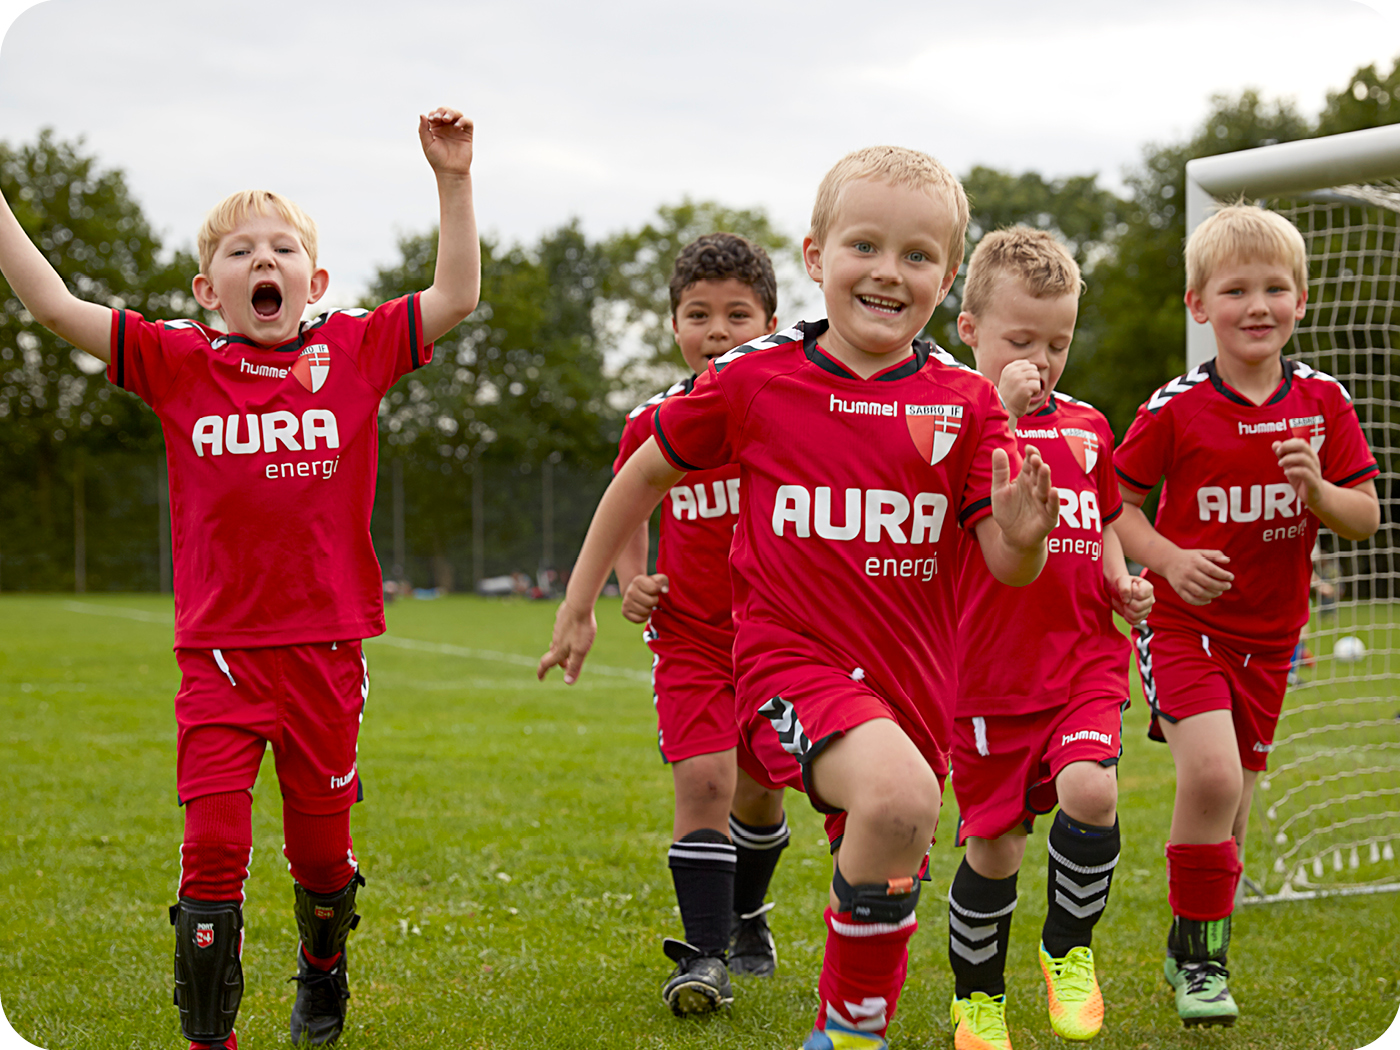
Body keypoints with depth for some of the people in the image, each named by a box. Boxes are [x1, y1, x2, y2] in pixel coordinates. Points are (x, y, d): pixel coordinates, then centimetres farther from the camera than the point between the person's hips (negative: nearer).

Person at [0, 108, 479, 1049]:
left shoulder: (353, 354, 2)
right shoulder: (180, 363, 1)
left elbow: (459, 296, 0)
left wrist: (452, 179, -5)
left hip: (326, 645, 1)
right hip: (219, 650, -1)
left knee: (321, 848, 14)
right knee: (214, 848, -8)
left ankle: (323, 969, 44)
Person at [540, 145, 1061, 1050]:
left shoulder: (966, 404, 0)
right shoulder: (752, 381, -3)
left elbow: (1007, 567, -2)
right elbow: (648, 474, 12)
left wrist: (1022, 537, -26)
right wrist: (578, 604, 16)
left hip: (913, 679, 4)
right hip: (792, 660, -4)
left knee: (882, 891, 15)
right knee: (900, 795, -31)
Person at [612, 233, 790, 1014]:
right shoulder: (652, 424, -3)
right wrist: (631, 581, -3)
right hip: (690, 634, 0)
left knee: (759, 789, 13)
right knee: (703, 781, -14)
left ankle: (747, 918, 40)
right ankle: (704, 954, -7)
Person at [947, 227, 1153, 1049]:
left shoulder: (1087, 426, 10)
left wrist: (1121, 581, 6)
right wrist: (1002, 411, -30)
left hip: (1085, 658, 3)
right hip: (989, 672, -3)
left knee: (1089, 788, -23)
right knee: (993, 846, 5)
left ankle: (1069, 948, 2)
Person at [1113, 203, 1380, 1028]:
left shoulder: (1324, 402, -1)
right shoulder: (1175, 408, -10)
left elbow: (1367, 520, 3)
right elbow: (1116, 506, -1)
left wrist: (1317, 489, -18)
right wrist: (1169, 558, -19)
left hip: (1270, 630, 4)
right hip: (1183, 622, -4)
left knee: (1234, 797, 11)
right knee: (1211, 775, -23)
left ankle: (1197, 950, 32)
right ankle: (1200, 953, -4)